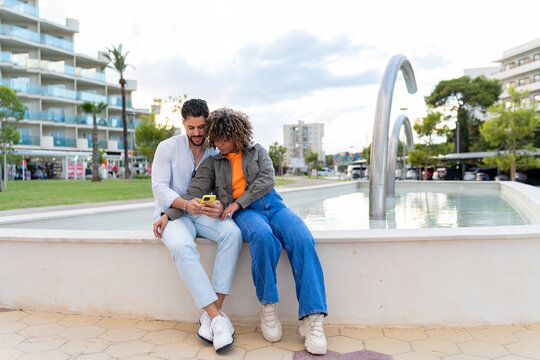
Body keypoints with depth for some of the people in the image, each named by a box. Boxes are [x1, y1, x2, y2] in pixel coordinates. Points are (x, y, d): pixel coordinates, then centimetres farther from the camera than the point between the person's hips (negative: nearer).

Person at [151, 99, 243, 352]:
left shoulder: (216, 152, 7)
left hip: (203, 214, 3)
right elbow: (160, 187, -10)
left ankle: (210, 315, -29)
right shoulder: (168, 147, -1)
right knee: (182, 247, -36)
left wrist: (220, 206, -22)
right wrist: (185, 204, -29)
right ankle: (218, 318, -35)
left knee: (232, 232, -30)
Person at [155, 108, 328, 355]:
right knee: (262, 237, -38)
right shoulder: (213, 162, 20)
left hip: (272, 205, 2)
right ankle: (267, 308, -20)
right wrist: (169, 214, -6)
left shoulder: (257, 152, 19)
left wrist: (238, 203, -9)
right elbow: (195, 192, 9)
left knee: (303, 240, -29)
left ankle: (312, 320, -31)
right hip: (244, 213, -1)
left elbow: (267, 179, 2)